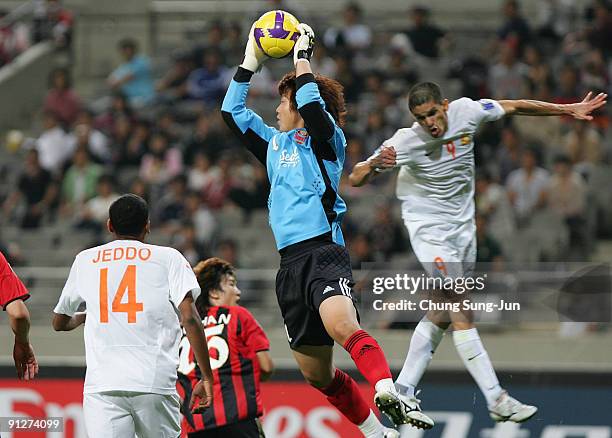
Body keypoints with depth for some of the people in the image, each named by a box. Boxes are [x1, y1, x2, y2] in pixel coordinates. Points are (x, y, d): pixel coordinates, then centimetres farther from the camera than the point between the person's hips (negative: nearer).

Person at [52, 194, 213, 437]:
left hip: (101, 385, 1)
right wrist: (206, 377, 1)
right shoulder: (168, 258, 10)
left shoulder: (84, 261, 18)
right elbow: (189, 318, -2)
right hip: (156, 381, -1)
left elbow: (59, 323, 30)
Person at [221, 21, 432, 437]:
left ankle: (388, 394, -55)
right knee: (317, 374, 7)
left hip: (324, 251, -8)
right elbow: (232, 111, 29)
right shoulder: (274, 143, 24)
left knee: (342, 325, -37)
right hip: (290, 262, 8)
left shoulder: (323, 137, 4)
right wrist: (250, 63, 24)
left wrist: (302, 56, -5)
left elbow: (312, 104, -16)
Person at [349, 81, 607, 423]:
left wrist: (569, 110, 8)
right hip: (428, 226, -6)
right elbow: (356, 180, -19)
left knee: (441, 316, 8)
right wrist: (375, 164, -42)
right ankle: (497, 400, -12)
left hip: (463, 225, 6)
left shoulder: (466, 111, -12)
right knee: (463, 314, -13)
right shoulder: (406, 142, -22)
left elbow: (515, 107, 4)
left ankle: (403, 392, 16)